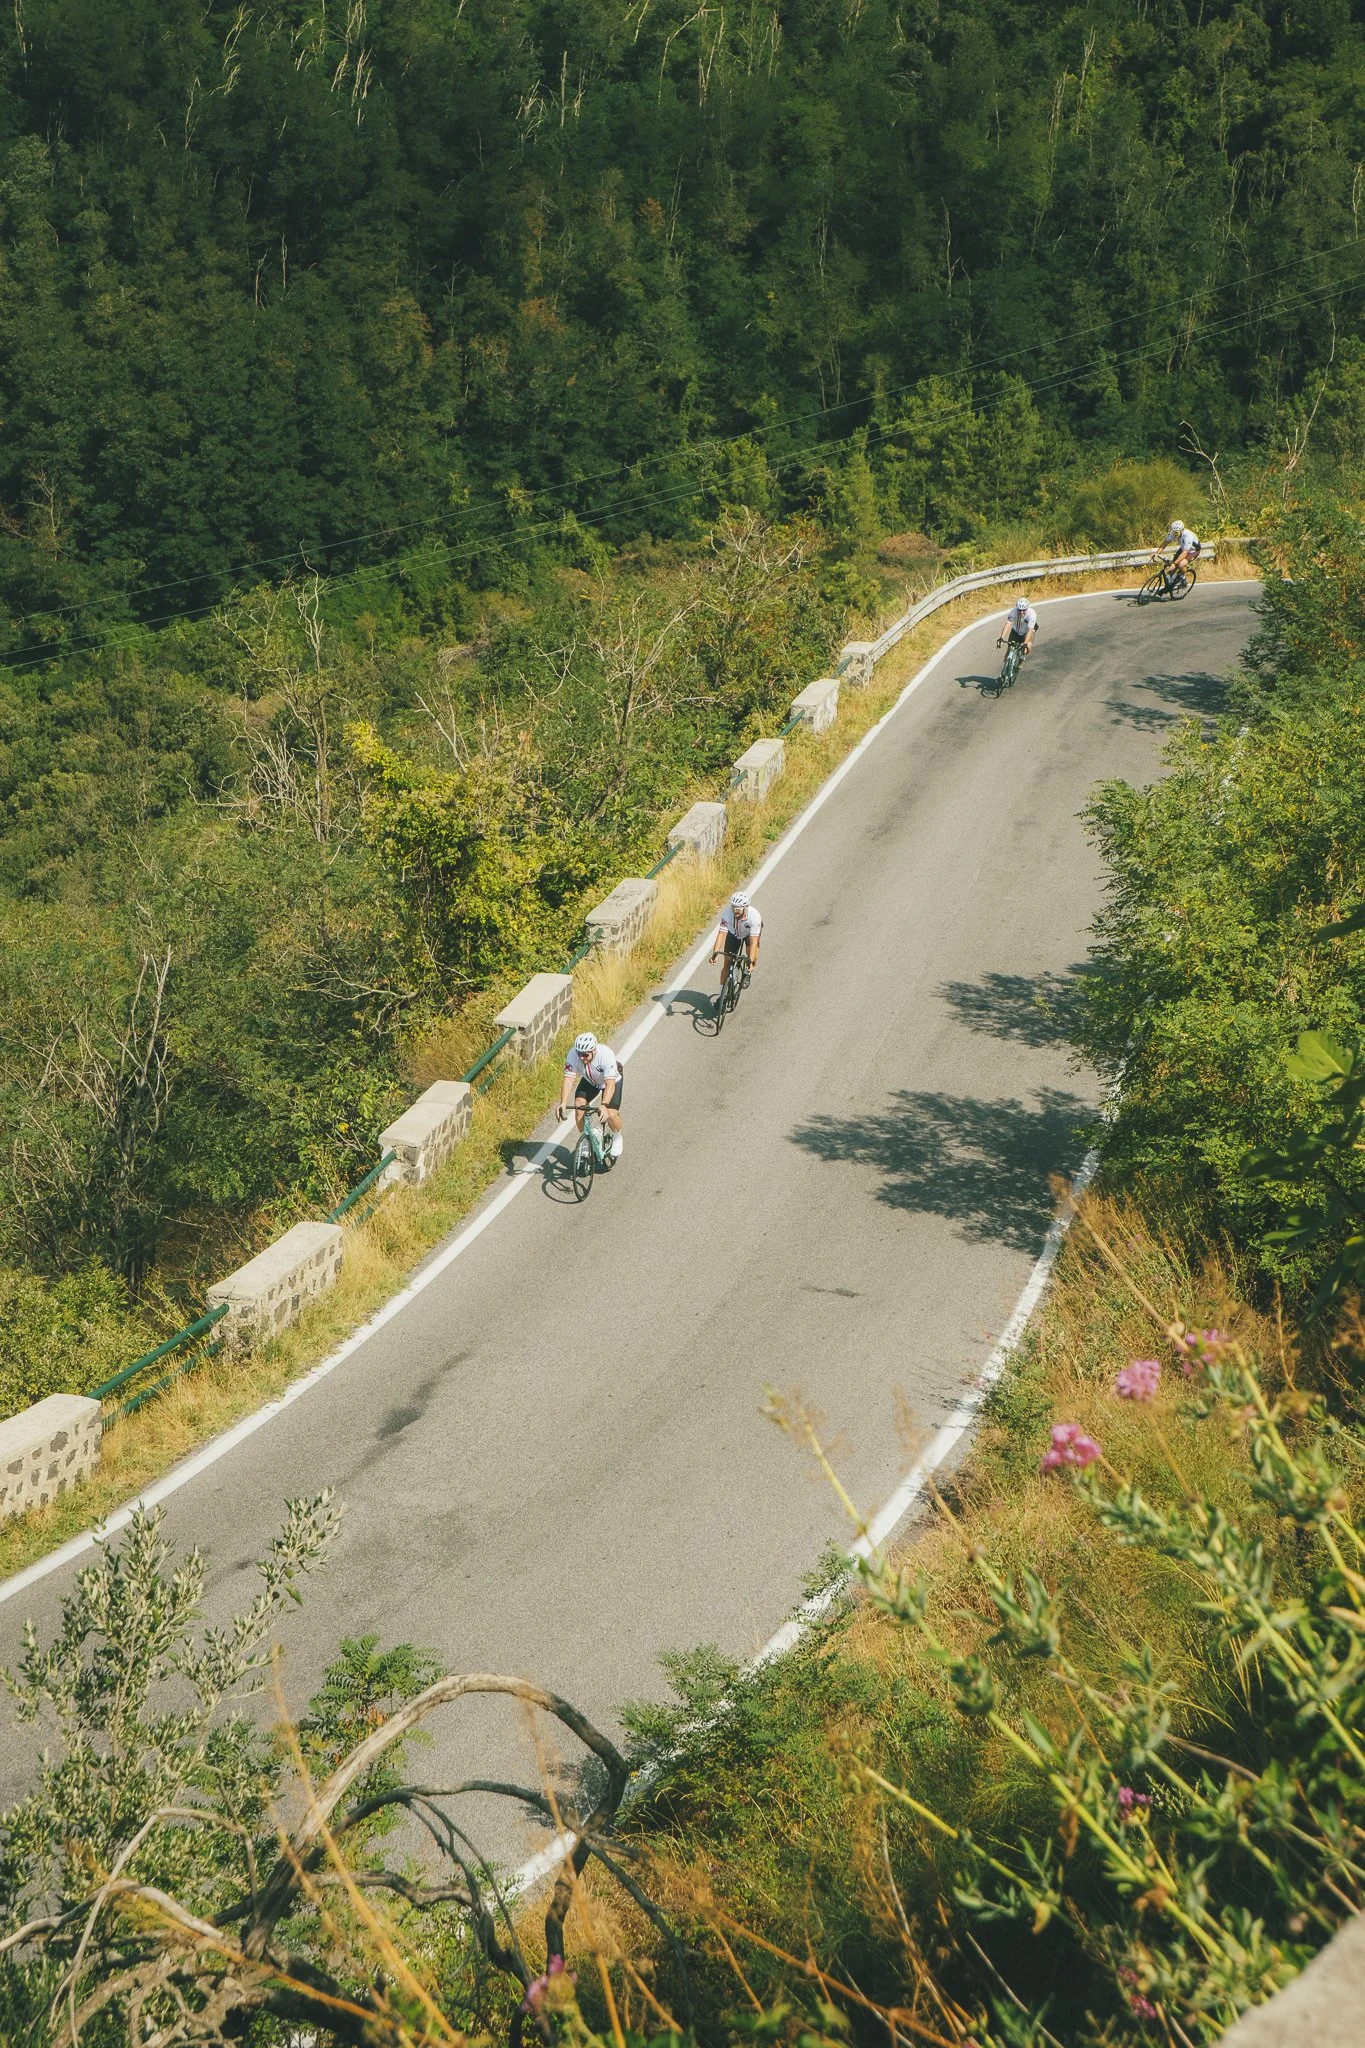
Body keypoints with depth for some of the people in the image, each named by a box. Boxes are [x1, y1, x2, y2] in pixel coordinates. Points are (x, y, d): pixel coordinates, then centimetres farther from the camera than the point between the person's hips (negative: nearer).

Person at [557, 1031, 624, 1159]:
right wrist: (563, 1103, -47)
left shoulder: (606, 1055, -40)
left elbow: (610, 1084, -45)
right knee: (579, 1104, -20)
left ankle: (617, 1138, 15)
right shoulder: (573, 1055, -31)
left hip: (613, 1079, -3)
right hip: (590, 1080, 3)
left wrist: (604, 1105, -58)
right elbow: (568, 1079, -34)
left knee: (611, 1114, -18)